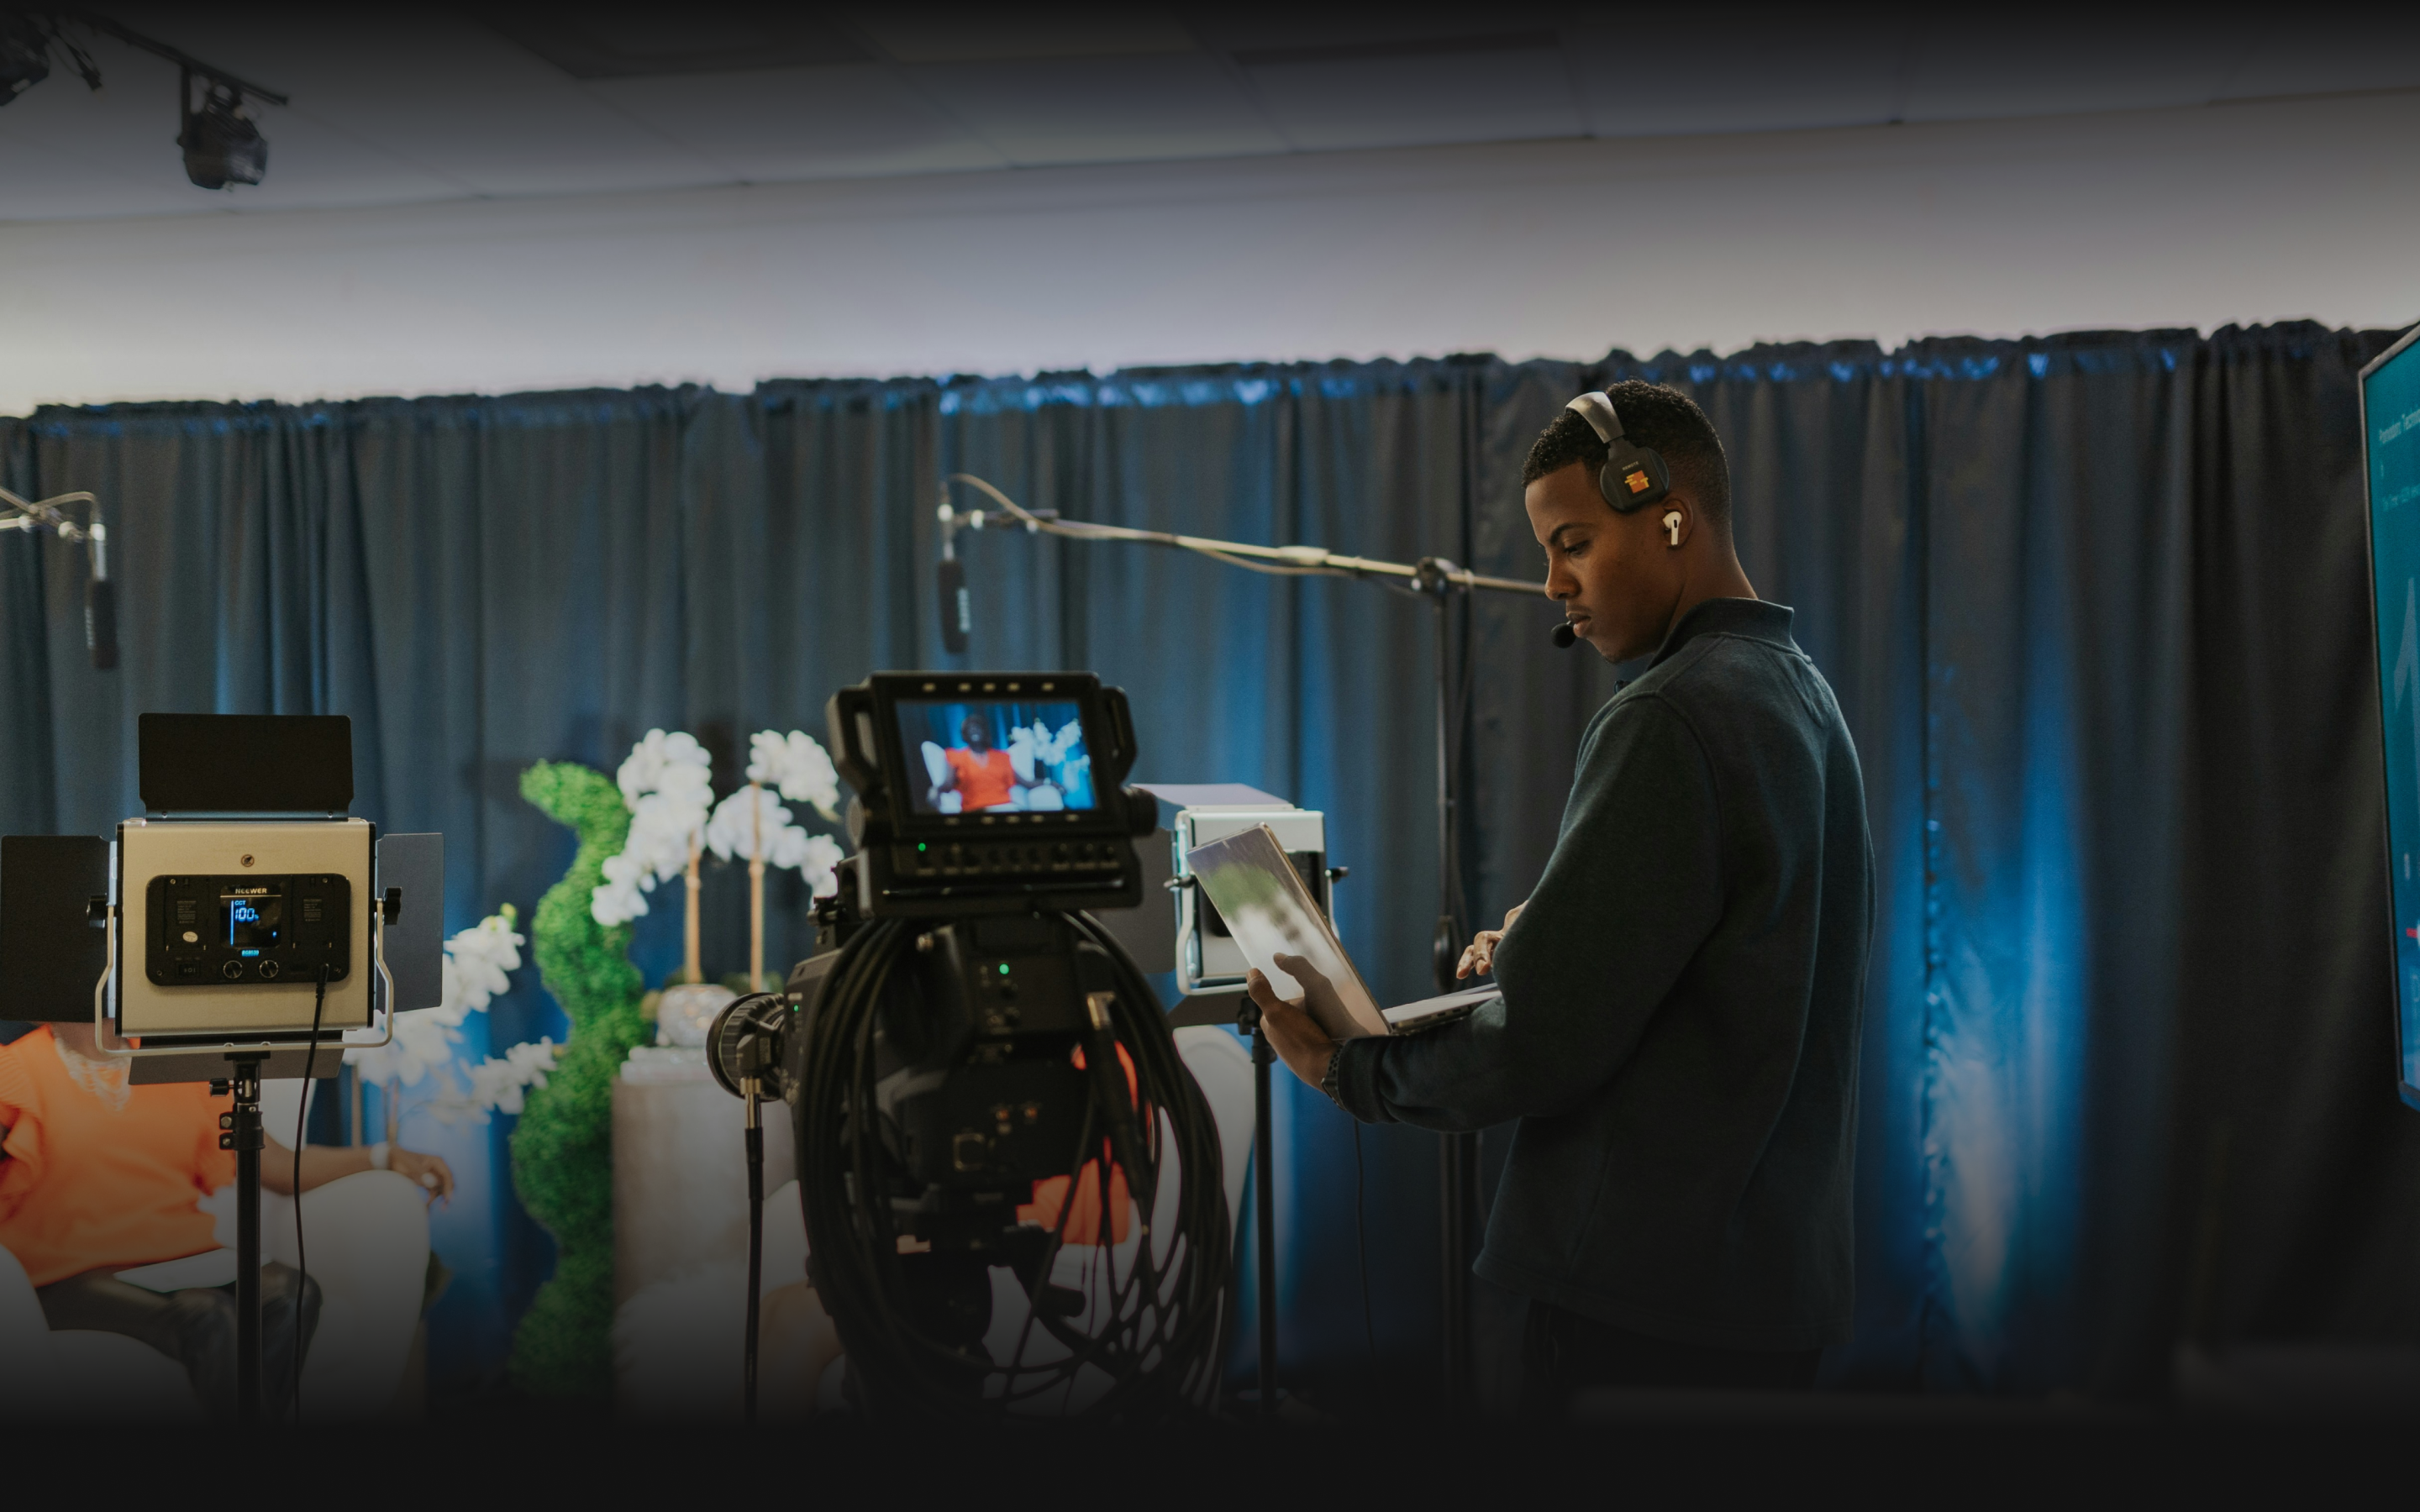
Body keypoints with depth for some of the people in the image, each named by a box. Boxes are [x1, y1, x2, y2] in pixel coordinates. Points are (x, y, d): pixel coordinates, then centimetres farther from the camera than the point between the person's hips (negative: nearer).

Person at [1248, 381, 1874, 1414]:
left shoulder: (1669, 720, -18)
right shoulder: (1802, 693, 12)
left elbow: (1546, 1047, -19)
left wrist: (1340, 1068, -6)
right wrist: (1544, 943, 8)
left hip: (1646, 1296, -9)